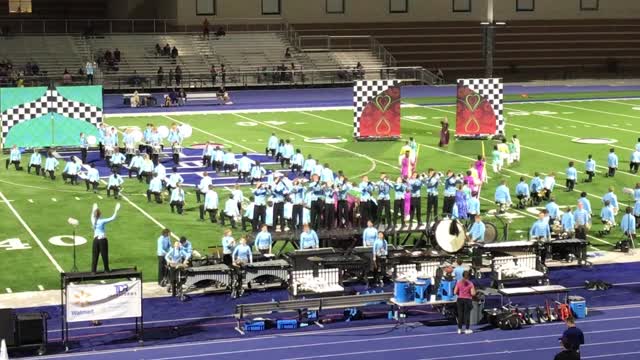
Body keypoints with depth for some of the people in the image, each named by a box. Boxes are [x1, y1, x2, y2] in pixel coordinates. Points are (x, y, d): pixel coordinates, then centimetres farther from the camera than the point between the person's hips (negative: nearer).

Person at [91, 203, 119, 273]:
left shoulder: (93, 221, 0)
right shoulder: (102, 221, -14)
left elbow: (93, 215, 24)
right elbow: (112, 218, -16)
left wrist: (94, 209, 41)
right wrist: (116, 210, -12)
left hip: (95, 240, 4)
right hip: (102, 239, -4)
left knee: (95, 255, 7)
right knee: (104, 255, 6)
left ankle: (93, 270, 6)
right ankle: (106, 269, 15)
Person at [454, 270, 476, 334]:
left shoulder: (458, 283, -1)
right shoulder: (470, 284, -8)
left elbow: (455, 292, -1)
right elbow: (473, 293, -13)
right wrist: (474, 290, 8)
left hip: (460, 299, 3)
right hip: (467, 300, -3)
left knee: (460, 314, 8)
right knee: (467, 314, 4)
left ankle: (459, 329, 11)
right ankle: (467, 329, 6)